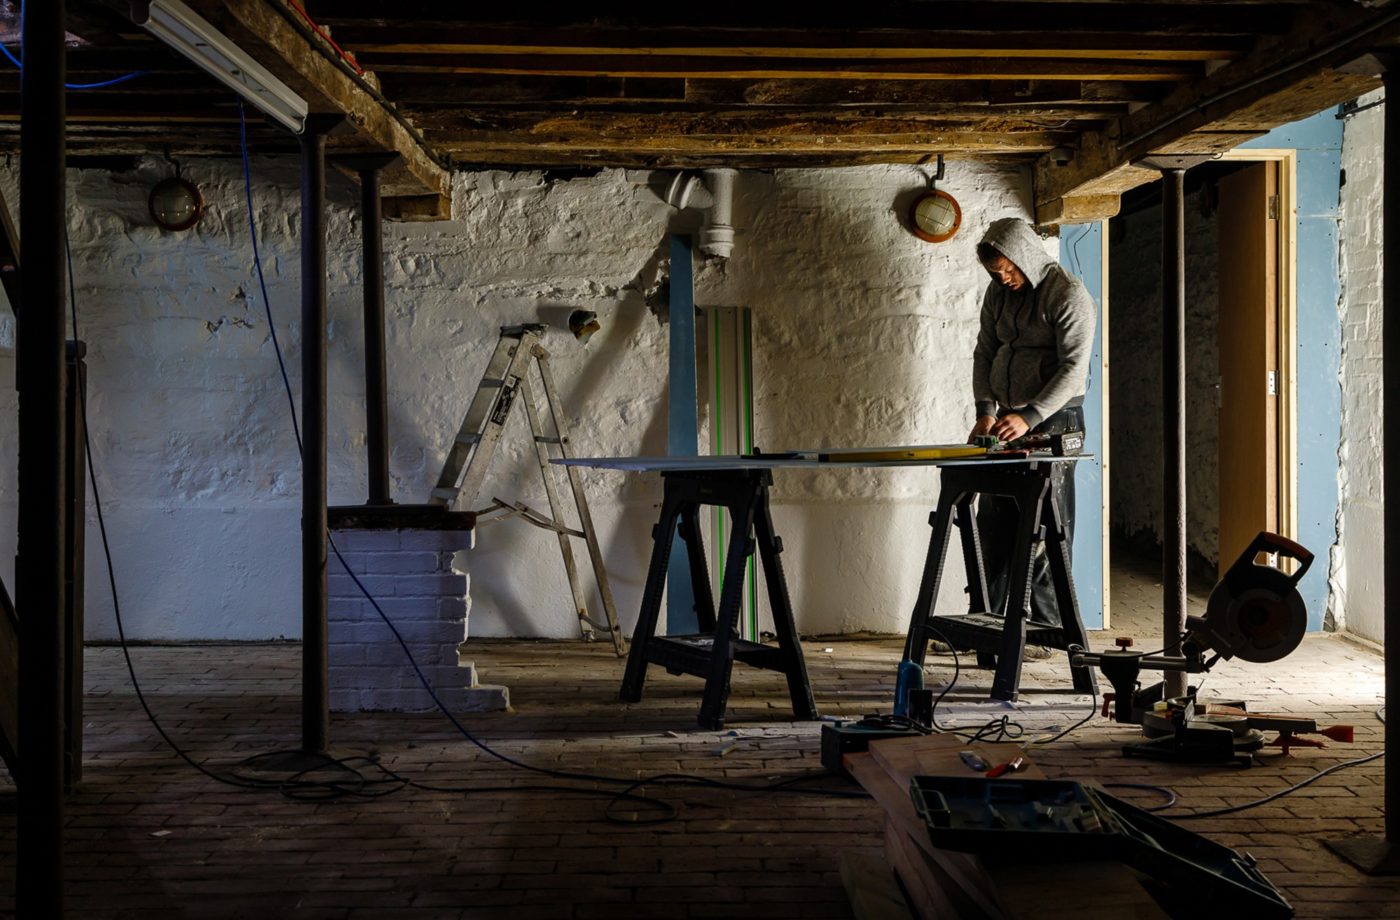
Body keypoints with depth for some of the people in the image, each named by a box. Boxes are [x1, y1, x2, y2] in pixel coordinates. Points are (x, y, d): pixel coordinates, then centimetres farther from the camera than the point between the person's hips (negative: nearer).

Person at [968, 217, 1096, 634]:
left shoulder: (1069, 294, -12)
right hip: (1007, 420, 7)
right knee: (993, 525, 8)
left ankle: (1044, 629, 2)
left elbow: (1074, 368, -17)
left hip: (1053, 419, -7)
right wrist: (985, 410, -3)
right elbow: (985, 352, 12)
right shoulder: (998, 293, 10)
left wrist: (1030, 417, -25)